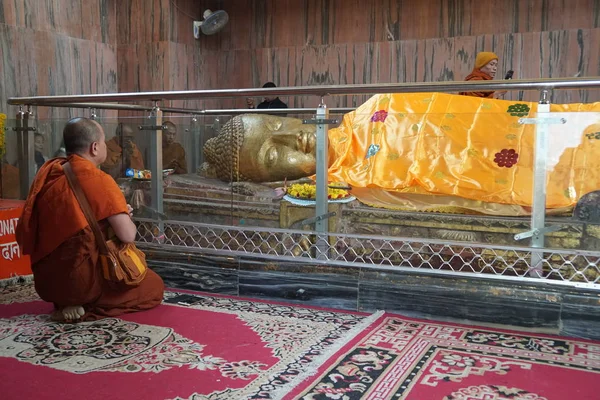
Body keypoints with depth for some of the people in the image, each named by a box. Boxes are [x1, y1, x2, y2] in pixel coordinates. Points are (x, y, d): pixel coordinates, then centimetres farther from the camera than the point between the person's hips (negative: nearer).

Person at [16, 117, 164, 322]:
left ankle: (65, 303, 14)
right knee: (154, 286, 11)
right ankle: (85, 309, -5)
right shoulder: (99, 180, -16)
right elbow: (127, 235, -19)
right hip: (81, 279, -8)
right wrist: (124, 216, 4)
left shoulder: (47, 171, 3)